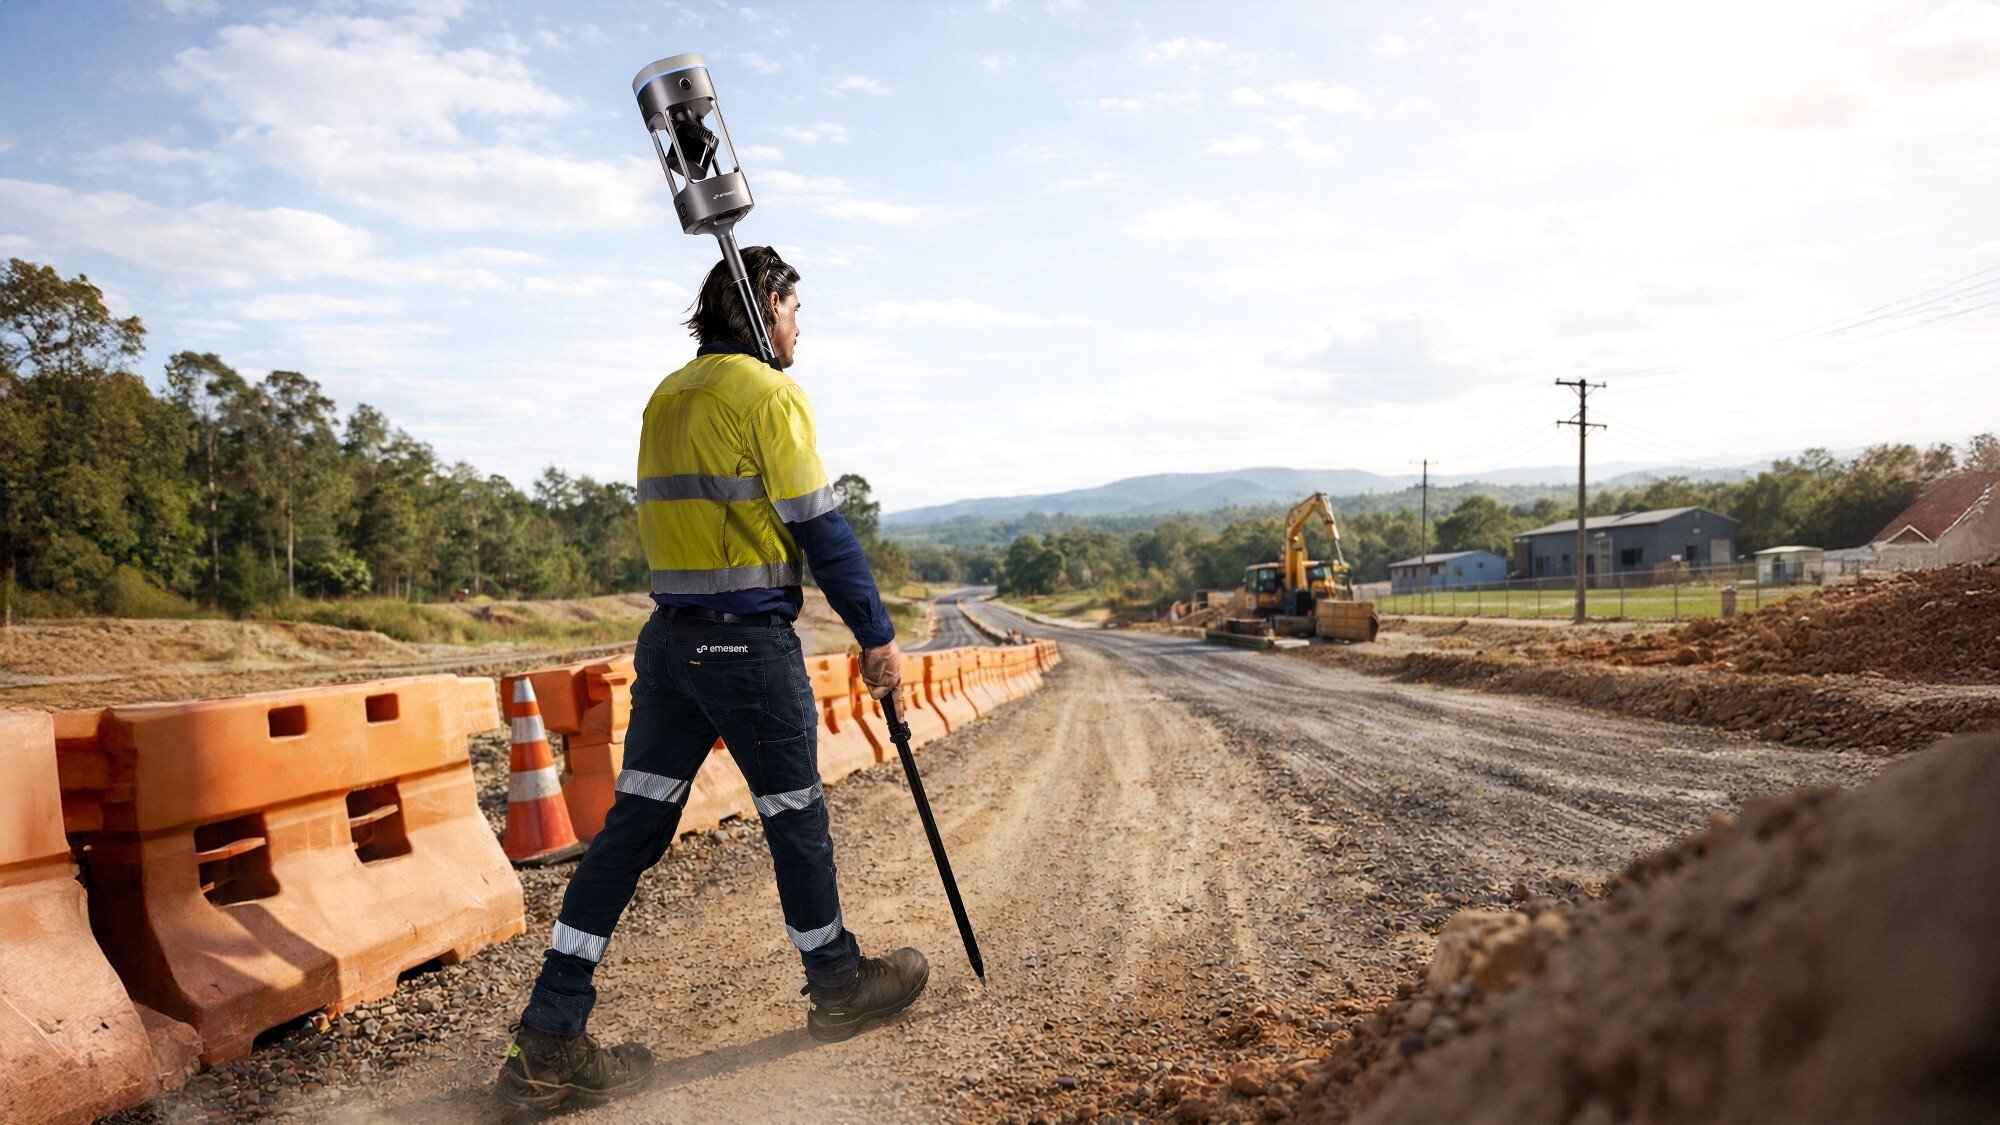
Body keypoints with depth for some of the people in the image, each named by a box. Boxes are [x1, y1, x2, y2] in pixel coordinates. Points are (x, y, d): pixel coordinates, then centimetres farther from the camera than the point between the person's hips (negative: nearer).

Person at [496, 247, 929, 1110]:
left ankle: (549, 1044, 6)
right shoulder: (768, 395, -10)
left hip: (668, 639, 7)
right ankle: (839, 985, 29)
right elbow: (821, 529, -12)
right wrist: (877, 636, -6)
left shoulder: (666, 396, 14)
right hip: (750, 641, -7)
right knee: (795, 816, 10)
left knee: (632, 825, 6)